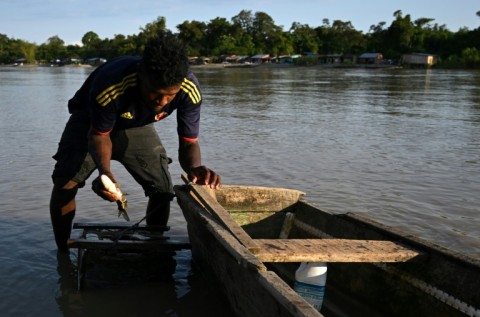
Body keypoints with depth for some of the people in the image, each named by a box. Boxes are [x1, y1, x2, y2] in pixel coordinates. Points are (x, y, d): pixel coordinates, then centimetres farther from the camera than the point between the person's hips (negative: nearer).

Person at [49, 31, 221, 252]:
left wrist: (195, 168, -47)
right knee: (64, 182, -19)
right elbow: (99, 134, -24)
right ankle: (63, 254, 2)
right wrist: (104, 171, -43)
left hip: (135, 125, 3)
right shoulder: (109, 86, -42)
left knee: (163, 188, -11)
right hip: (91, 122, -2)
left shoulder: (190, 90, -34)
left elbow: (188, 143, -24)